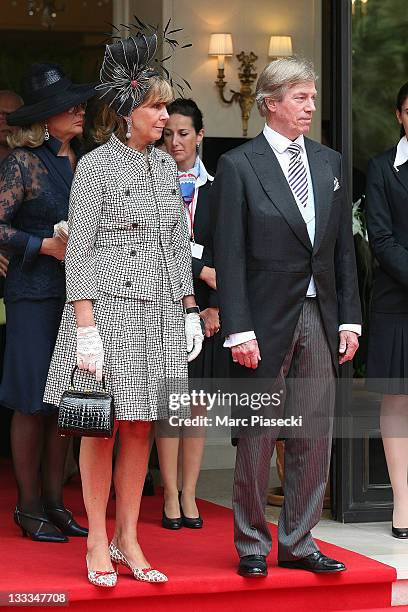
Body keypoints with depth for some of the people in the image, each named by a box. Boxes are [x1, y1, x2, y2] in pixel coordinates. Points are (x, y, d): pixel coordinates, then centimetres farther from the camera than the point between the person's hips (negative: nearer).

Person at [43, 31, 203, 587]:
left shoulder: (165, 165, 12)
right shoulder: (96, 166, -6)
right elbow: (80, 249, -9)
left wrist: (190, 309, 11)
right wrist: (86, 328, -15)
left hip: (158, 312, 6)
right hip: (109, 307, -5)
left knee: (140, 428, 7)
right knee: (103, 428, 0)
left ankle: (127, 539, 13)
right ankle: (98, 543, 8)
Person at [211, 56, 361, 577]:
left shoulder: (329, 163, 12)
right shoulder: (238, 166, -4)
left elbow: (343, 248, 13)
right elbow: (229, 255, -8)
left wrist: (349, 318, 7)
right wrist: (238, 329, -14)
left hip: (319, 318, 5)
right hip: (267, 319, -5)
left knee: (314, 439, 6)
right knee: (258, 437, 3)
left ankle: (297, 543, 17)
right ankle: (251, 544, 15)